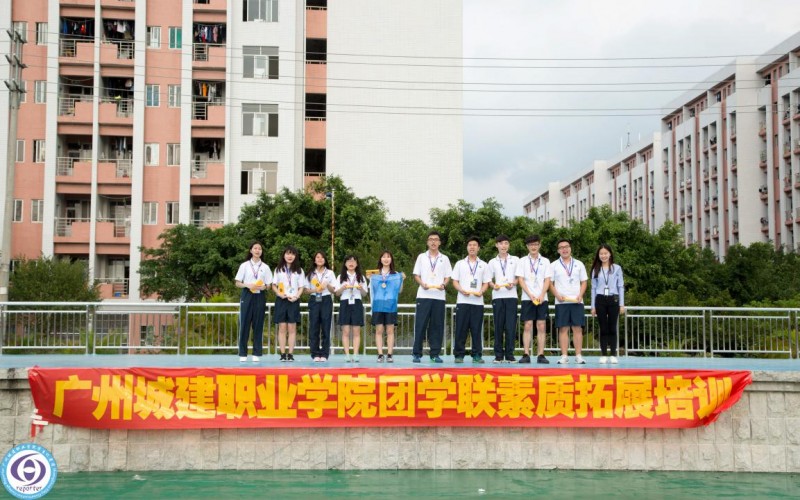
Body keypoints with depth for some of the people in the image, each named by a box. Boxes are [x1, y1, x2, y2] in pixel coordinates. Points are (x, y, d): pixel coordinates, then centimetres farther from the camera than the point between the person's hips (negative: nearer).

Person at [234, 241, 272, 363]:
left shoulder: (265, 267, 8)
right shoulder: (244, 265, 4)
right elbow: (237, 283, 3)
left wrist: (263, 287, -13)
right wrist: (248, 285, -15)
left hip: (260, 297, 1)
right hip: (247, 296, -1)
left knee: (258, 325, 1)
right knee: (244, 325, -2)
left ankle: (256, 354, 7)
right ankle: (242, 354, 3)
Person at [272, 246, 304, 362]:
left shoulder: (299, 270, 9)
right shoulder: (278, 269, 9)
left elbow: (301, 287, 6)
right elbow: (274, 285, 8)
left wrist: (296, 296, -11)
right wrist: (279, 294, -11)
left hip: (293, 301, 0)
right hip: (281, 300, 0)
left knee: (292, 328, -1)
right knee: (282, 328, -1)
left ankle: (290, 354, 0)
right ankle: (283, 354, 0)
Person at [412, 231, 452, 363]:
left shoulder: (444, 258, 12)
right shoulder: (421, 257, 10)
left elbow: (448, 277, 10)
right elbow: (416, 275, 8)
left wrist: (443, 284, -11)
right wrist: (422, 284, -11)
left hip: (439, 296, 1)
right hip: (423, 296, -1)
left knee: (437, 325, 1)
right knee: (420, 324, -3)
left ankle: (435, 354, 7)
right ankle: (416, 353, 2)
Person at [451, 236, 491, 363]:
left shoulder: (484, 265, 13)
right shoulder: (460, 264, 11)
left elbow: (486, 283, 10)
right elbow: (455, 281, 7)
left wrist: (481, 291, -11)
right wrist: (462, 290, -12)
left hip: (478, 301, 1)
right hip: (462, 301, -1)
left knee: (477, 329, 0)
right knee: (461, 329, -2)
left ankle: (477, 355, 5)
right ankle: (459, 354, 2)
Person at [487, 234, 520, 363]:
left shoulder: (515, 260, 10)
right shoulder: (492, 262, 13)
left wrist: (513, 283, -10)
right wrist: (493, 285, -7)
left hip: (511, 296, -1)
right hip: (497, 296, 1)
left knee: (511, 326, -5)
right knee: (498, 326, 0)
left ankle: (509, 354, 0)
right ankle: (498, 355, 4)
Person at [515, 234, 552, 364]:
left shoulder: (545, 261, 10)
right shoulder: (523, 261, 7)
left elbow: (547, 280, 4)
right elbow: (521, 280, 1)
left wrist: (541, 295, -10)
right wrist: (530, 295, -10)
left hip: (542, 298, 1)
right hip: (527, 298, -1)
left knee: (541, 326, -1)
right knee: (527, 326, -4)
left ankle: (541, 355, 0)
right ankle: (526, 354, -2)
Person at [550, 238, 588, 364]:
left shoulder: (579, 264, 11)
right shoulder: (554, 265, 8)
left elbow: (584, 282, 10)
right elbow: (550, 283, 6)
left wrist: (580, 295, -6)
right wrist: (557, 295, -9)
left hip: (577, 301, 1)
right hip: (561, 302, -1)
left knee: (577, 328, -2)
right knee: (563, 329, -2)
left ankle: (578, 356, 1)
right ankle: (564, 356, 0)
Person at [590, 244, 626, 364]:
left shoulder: (617, 268, 4)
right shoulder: (596, 270, 9)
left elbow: (621, 286, 4)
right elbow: (593, 288, 10)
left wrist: (622, 304, -1)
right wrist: (593, 306, 6)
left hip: (613, 300, -1)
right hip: (600, 300, 1)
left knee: (612, 328, 0)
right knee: (603, 328, 2)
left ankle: (613, 355, 3)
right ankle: (603, 355, 5)